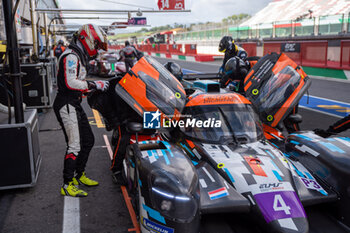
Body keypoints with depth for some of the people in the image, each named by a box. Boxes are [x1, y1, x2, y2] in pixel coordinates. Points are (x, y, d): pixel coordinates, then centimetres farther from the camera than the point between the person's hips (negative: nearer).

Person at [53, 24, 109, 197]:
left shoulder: (79, 57, 18)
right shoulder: (71, 56, -15)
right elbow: (70, 82, -27)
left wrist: (96, 86, 12)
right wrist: (94, 85, -23)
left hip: (75, 105, 11)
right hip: (66, 106, -11)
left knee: (88, 140, 15)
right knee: (74, 146, -11)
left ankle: (79, 175, 29)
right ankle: (67, 185, -3)